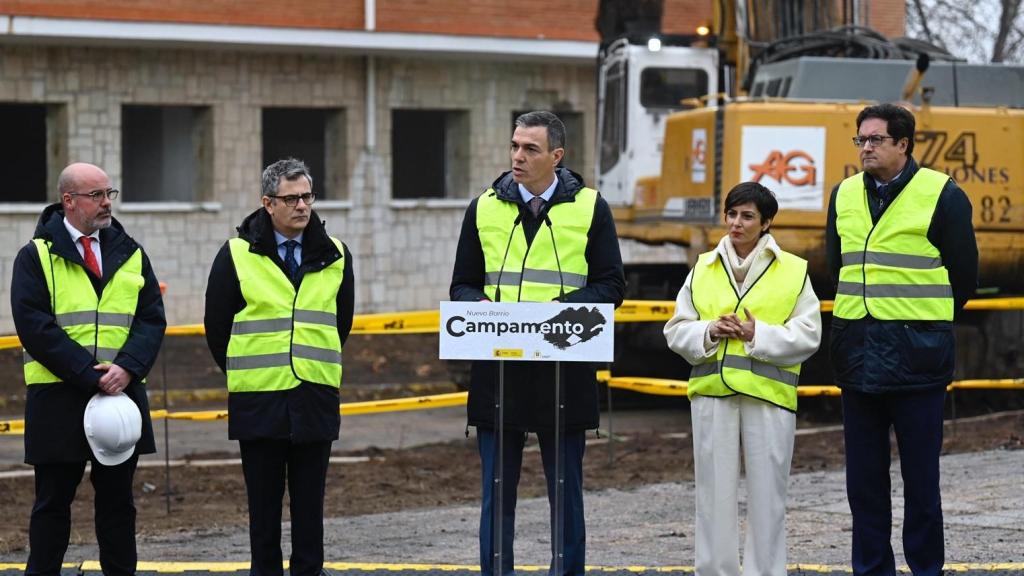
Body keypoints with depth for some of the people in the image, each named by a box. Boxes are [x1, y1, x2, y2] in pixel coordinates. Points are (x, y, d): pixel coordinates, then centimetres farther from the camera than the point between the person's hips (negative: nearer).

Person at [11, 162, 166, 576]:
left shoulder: (131, 256, 11)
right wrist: (89, 374, -18)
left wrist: (127, 367, -14)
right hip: (58, 398, -4)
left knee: (117, 499, 9)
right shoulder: (37, 256, -2)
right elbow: (33, 325, -11)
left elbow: (152, 320, 5)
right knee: (53, 500, 3)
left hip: (121, 393, 4)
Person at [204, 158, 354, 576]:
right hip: (258, 400, -2)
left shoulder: (334, 256, 6)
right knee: (264, 504, 4)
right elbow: (216, 325, 6)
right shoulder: (237, 256, -2)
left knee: (309, 503, 6)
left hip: (315, 398, 2)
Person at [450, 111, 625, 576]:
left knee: (566, 493, 6)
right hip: (498, 369, 2)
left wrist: (561, 308, -15)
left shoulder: (589, 208, 4)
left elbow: (610, 286, 2)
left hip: (563, 368, -1)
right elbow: (462, 286, 13)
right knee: (497, 494, 5)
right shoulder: (484, 208, 10)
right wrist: (481, 308, -11)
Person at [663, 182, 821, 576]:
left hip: (769, 393, -2)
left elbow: (807, 335, -1)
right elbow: (677, 331, 11)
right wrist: (708, 333, -9)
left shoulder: (794, 271, 5)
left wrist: (758, 335, -13)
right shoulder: (703, 269, 12)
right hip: (712, 392, 2)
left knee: (766, 491, 0)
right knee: (714, 489, 3)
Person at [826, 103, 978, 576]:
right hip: (857, 354, 5)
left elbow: (962, 279, 2)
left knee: (921, 475, -1)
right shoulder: (845, 196, 11)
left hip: (916, 355, -5)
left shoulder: (942, 196, -4)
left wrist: (922, 324, 9)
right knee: (863, 477, 8)